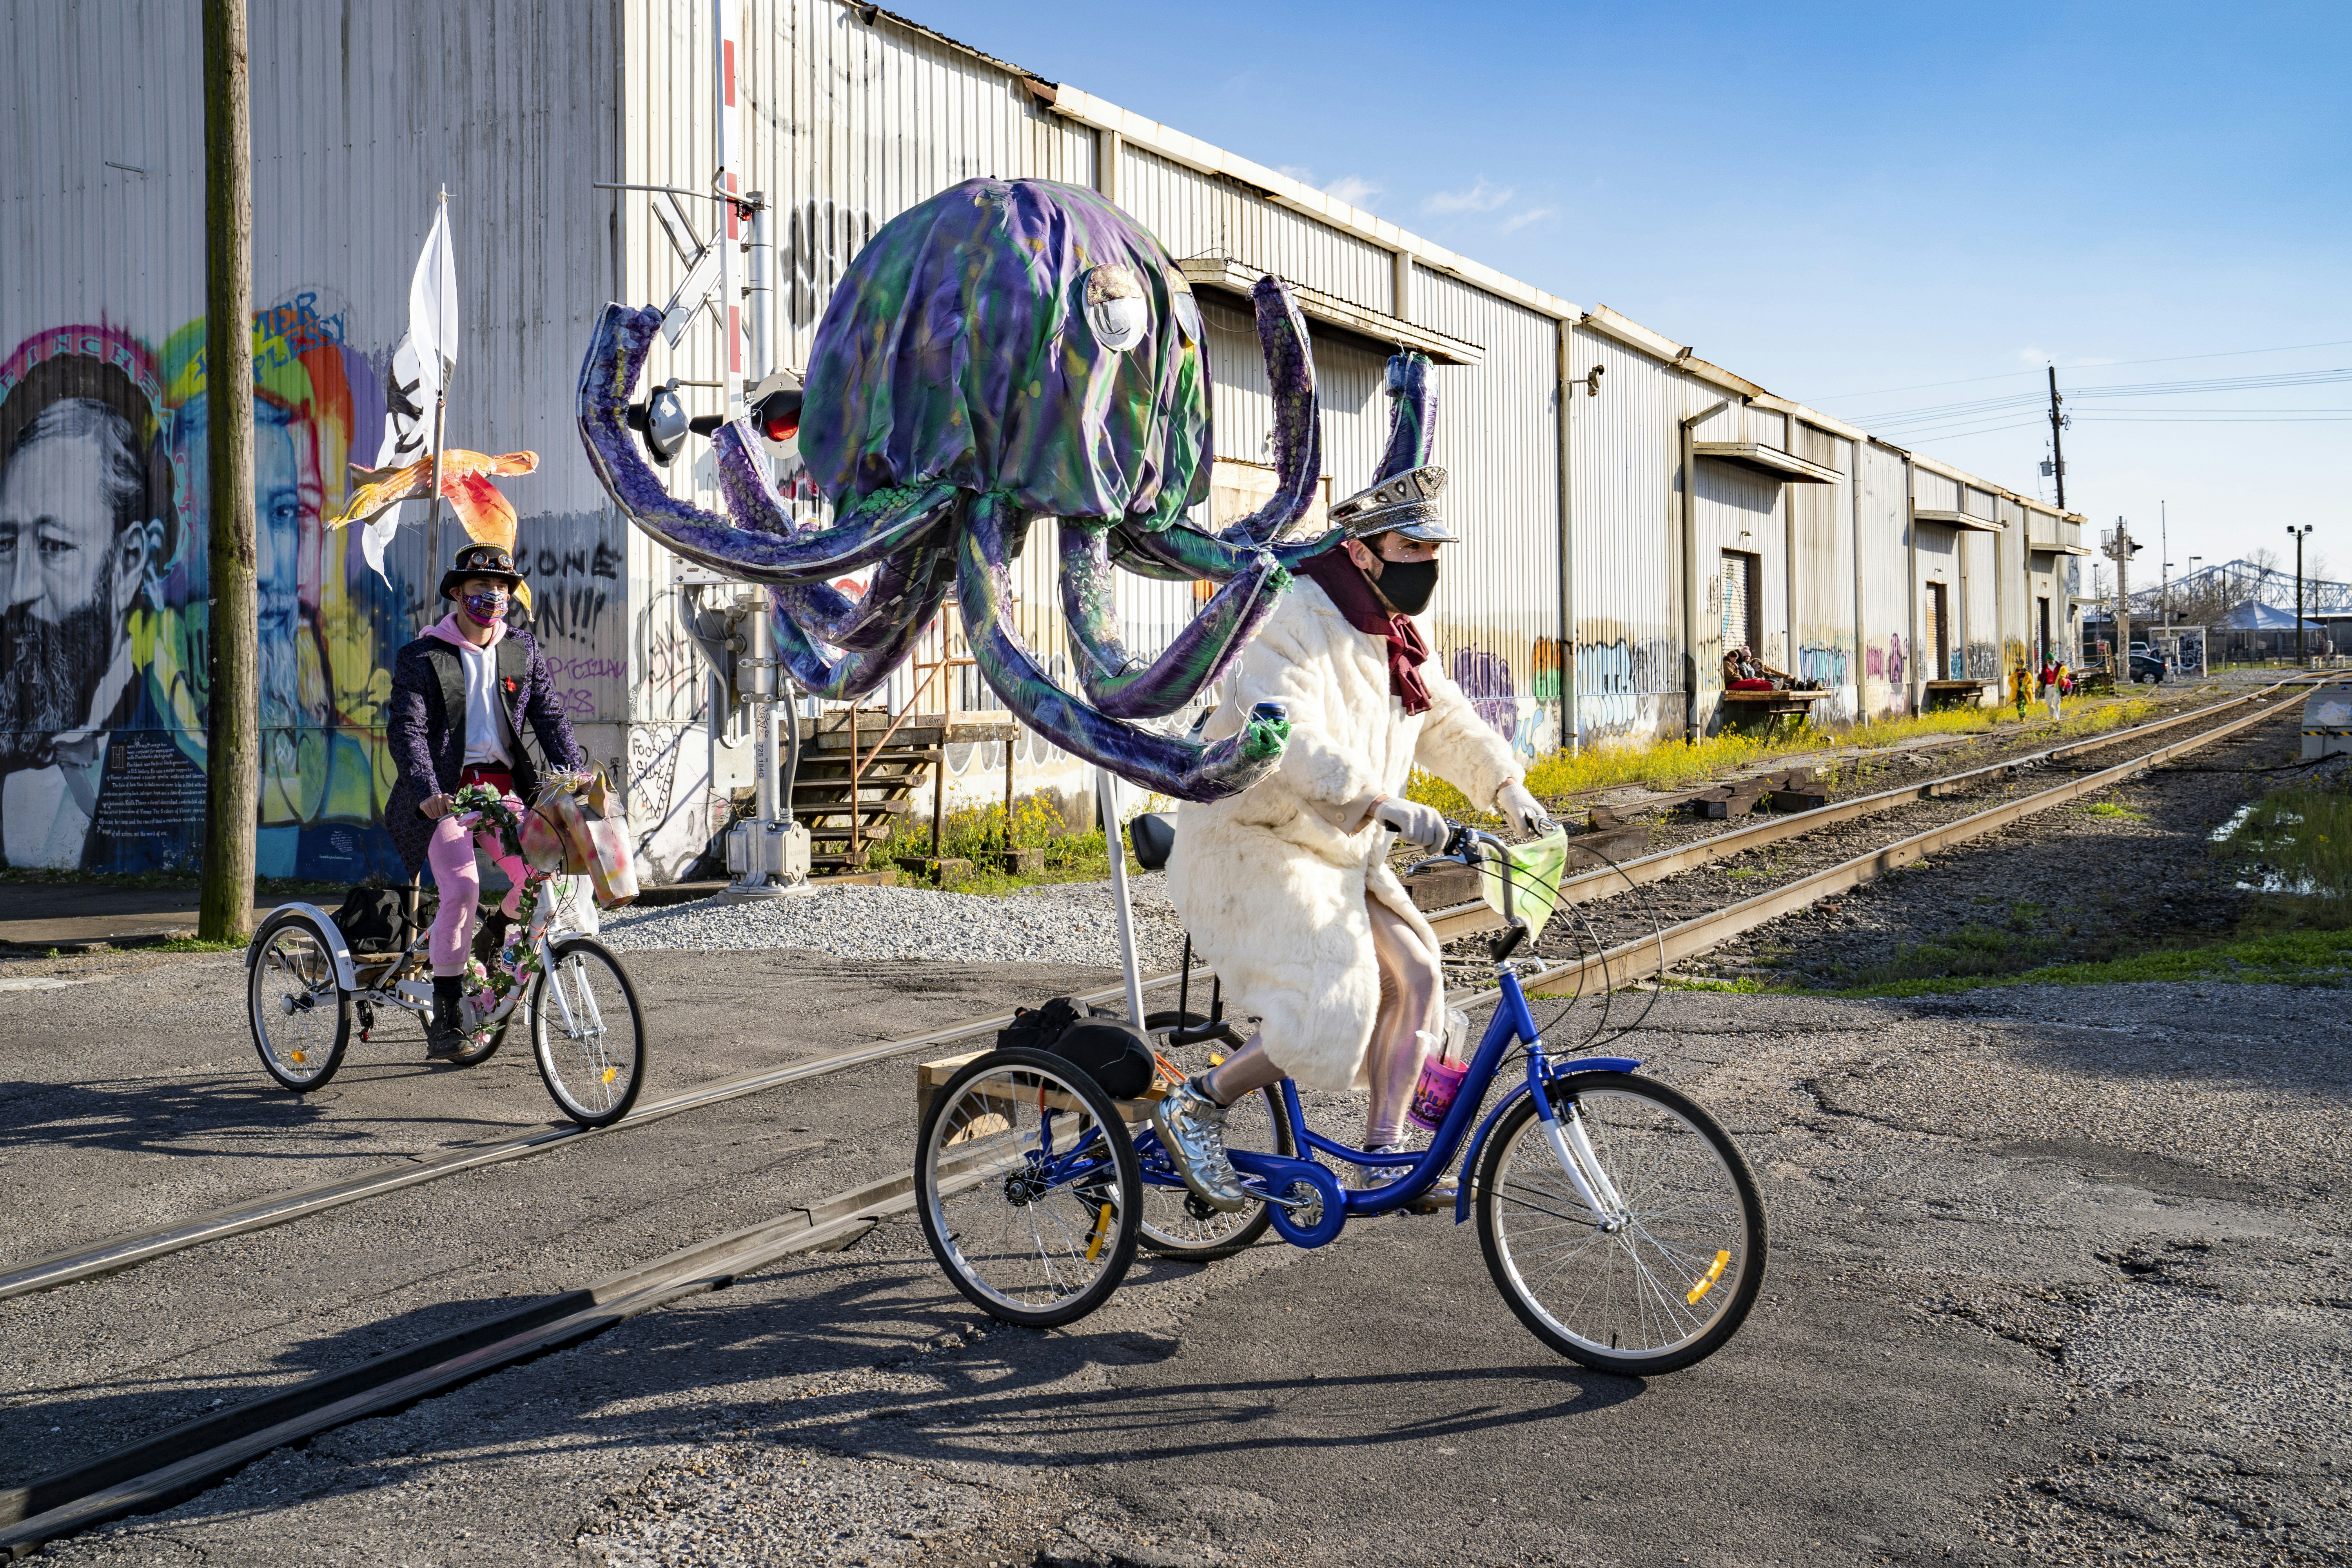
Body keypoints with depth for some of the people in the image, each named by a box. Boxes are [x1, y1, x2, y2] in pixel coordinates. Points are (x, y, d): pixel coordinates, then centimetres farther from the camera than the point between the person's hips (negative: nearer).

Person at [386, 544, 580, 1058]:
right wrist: (426, 791, -27)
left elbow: (549, 716, 7)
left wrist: (574, 777, -10)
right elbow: (407, 730, -10)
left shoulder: (523, 651, 12)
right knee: (462, 887, -22)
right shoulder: (422, 657, 0)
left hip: (505, 789, 4)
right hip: (446, 793, -3)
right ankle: (446, 1012, -10)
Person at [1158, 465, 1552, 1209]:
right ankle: (1196, 1107, 1)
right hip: (1254, 849, -9)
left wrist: (1508, 788, 6)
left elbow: (1448, 722, 21)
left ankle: (1381, 1162, 5)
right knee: (1332, 1017, -19)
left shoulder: (1397, 638, 10)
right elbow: (1287, 735, -34)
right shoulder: (1293, 623, -19)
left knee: (1415, 973, -5)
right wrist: (1379, 801, -44)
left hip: (1339, 854, 9)